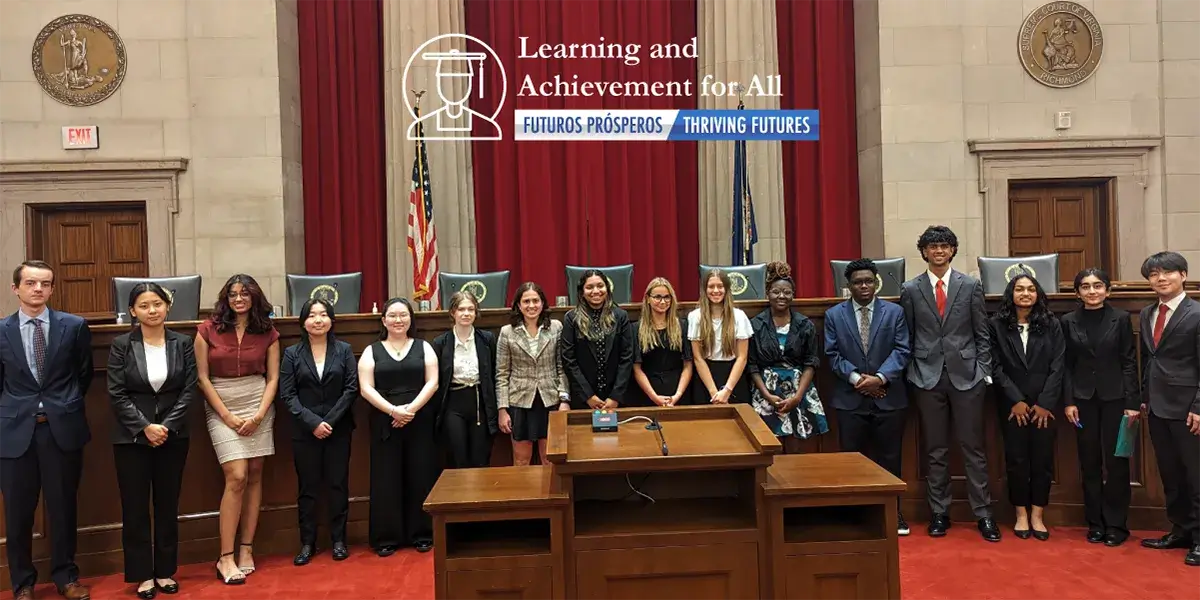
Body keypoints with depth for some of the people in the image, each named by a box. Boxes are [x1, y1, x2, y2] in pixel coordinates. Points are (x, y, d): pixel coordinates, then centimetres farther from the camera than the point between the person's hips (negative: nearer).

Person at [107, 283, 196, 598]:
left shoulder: (183, 343, 2)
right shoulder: (121, 345, -3)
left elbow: (189, 389, -2)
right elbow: (116, 393, -7)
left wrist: (167, 426, -12)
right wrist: (145, 427, -14)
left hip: (173, 436, 1)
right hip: (132, 438, -1)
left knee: (168, 506, 8)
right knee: (135, 507, 3)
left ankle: (166, 571, 19)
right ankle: (144, 575, 15)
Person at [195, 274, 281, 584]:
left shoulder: (268, 332, 3)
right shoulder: (208, 330, -1)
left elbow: (273, 378, 3)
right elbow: (202, 377, -2)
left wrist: (259, 415, -9)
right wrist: (226, 415, -8)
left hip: (259, 406, 2)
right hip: (221, 408, -2)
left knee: (254, 475, 3)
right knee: (237, 477, -11)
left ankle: (246, 548, 12)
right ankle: (225, 557, -4)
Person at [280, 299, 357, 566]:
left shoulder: (344, 350, 3)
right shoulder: (292, 353, 3)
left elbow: (352, 388, -3)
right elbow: (287, 394, -3)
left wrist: (330, 420, -11)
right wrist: (312, 422, -14)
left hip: (338, 430, 0)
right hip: (304, 431, 0)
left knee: (338, 484, 5)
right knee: (307, 487, 6)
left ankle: (338, 540, 16)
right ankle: (307, 543, 16)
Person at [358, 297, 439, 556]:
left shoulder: (424, 348, 7)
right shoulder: (371, 351, 6)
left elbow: (432, 382, 0)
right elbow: (366, 388, -2)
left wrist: (412, 408, -14)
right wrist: (393, 410, -15)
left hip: (420, 422, 0)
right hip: (385, 423, 0)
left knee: (420, 477, 3)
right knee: (386, 479, 2)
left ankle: (422, 534, 13)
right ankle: (386, 537, 11)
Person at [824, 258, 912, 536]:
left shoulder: (894, 312, 5)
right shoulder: (834, 315, 5)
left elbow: (902, 350, -2)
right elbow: (832, 355, 0)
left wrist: (880, 377, -15)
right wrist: (856, 378, -13)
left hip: (888, 397, 0)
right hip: (850, 399, 0)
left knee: (890, 458, 7)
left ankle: (893, 512, 20)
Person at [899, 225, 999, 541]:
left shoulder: (971, 286, 4)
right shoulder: (911, 289, 4)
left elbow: (982, 334, 4)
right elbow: (907, 337, 6)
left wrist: (985, 371, -1)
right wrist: (911, 373, 2)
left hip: (966, 375, 0)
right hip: (928, 377, 0)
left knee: (973, 447, 4)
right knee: (935, 450, 7)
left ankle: (983, 513, 13)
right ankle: (939, 512, 17)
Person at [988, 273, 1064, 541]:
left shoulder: (1051, 325, 3)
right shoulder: (996, 325, 0)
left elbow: (1057, 367, -1)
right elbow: (996, 367, -3)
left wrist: (1045, 403, -8)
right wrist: (1016, 400, -9)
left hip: (1044, 403, 1)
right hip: (1011, 404, -1)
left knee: (1043, 458, 2)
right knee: (1016, 458, 3)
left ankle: (1037, 516, 13)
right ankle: (1021, 515, 14)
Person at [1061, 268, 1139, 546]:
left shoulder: (1121, 319, 0)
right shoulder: (1068, 321, 3)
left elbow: (1129, 362, -1)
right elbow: (1066, 365, 3)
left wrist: (1132, 403, -6)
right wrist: (1068, 401, -3)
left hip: (1115, 397, -1)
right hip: (1083, 398, 1)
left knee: (1116, 461, 1)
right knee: (1089, 463, 6)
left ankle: (1116, 524, 13)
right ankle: (1095, 523, 16)